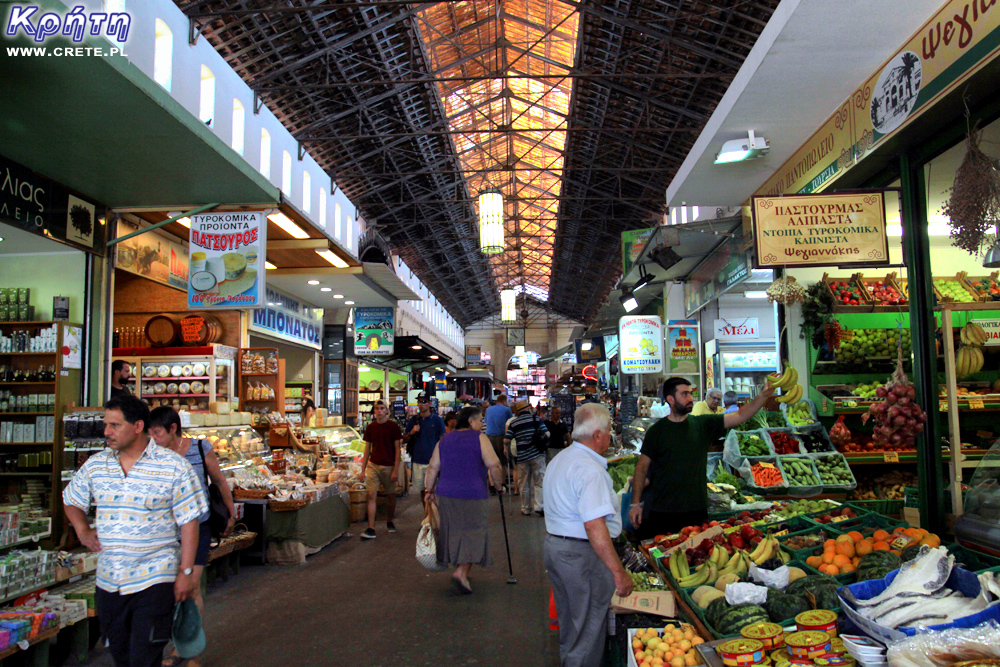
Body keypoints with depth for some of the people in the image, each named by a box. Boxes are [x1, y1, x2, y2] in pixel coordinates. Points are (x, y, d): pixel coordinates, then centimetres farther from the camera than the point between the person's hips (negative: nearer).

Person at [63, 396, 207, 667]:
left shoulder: (173, 467, -10)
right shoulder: (95, 465, 4)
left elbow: (189, 521, -9)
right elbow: (71, 501, 22)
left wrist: (186, 571, -11)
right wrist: (83, 531, 5)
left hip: (154, 581, -5)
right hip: (108, 581, 5)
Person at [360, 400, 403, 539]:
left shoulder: (393, 427, -4)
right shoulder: (370, 427, 6)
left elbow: (397, 449, -4)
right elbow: (367, 449, 12)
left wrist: (396, 470, -9)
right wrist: (363, 469, 9)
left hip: (389, 466, -2)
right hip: (373, 465, 2)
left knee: (390, 495, 9)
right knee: (371, 495, -6)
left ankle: (389, 521, 30)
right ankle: (370, 529, -5)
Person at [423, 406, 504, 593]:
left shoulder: (445, 439, 11)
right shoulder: (480, 438, -5)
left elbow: (433, 468, 10)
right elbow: (493, 465, -13)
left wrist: (429, 490, 17)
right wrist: (498, 484, 1)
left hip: (446, 495, 6)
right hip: (473, 496, -5)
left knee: (453, 531, 17)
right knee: (473, 532, 2)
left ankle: (460, 569, 27)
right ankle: (461, 572, -11)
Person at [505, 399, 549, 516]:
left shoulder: (513, 423, 4)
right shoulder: (535, 419, 0)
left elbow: (506, 441, 0)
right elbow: (547, 433, -5)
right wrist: (542, 439, 16)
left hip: (522, 457, 1)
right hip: (537, 455, -1)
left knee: (524, 484, 11)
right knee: (539, 482, 4)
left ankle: (526, 509, 17)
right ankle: (539, 506, -5)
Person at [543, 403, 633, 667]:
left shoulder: (560, 459, 10)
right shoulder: (590, 470, -22)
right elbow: (594, 526, -28)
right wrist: (619, 571, -23)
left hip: (554, 546, 10)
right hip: (582, 556, -10)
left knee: (570, 623, 23)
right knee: (588, 631, 4)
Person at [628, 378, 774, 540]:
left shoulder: (703, 424, 4)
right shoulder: (657, 431, -2)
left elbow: (740, 416, -1)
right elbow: (642, 467, 0)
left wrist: (764, 395, -13)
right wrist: (635, 503, -4)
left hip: (696, 511, 2)